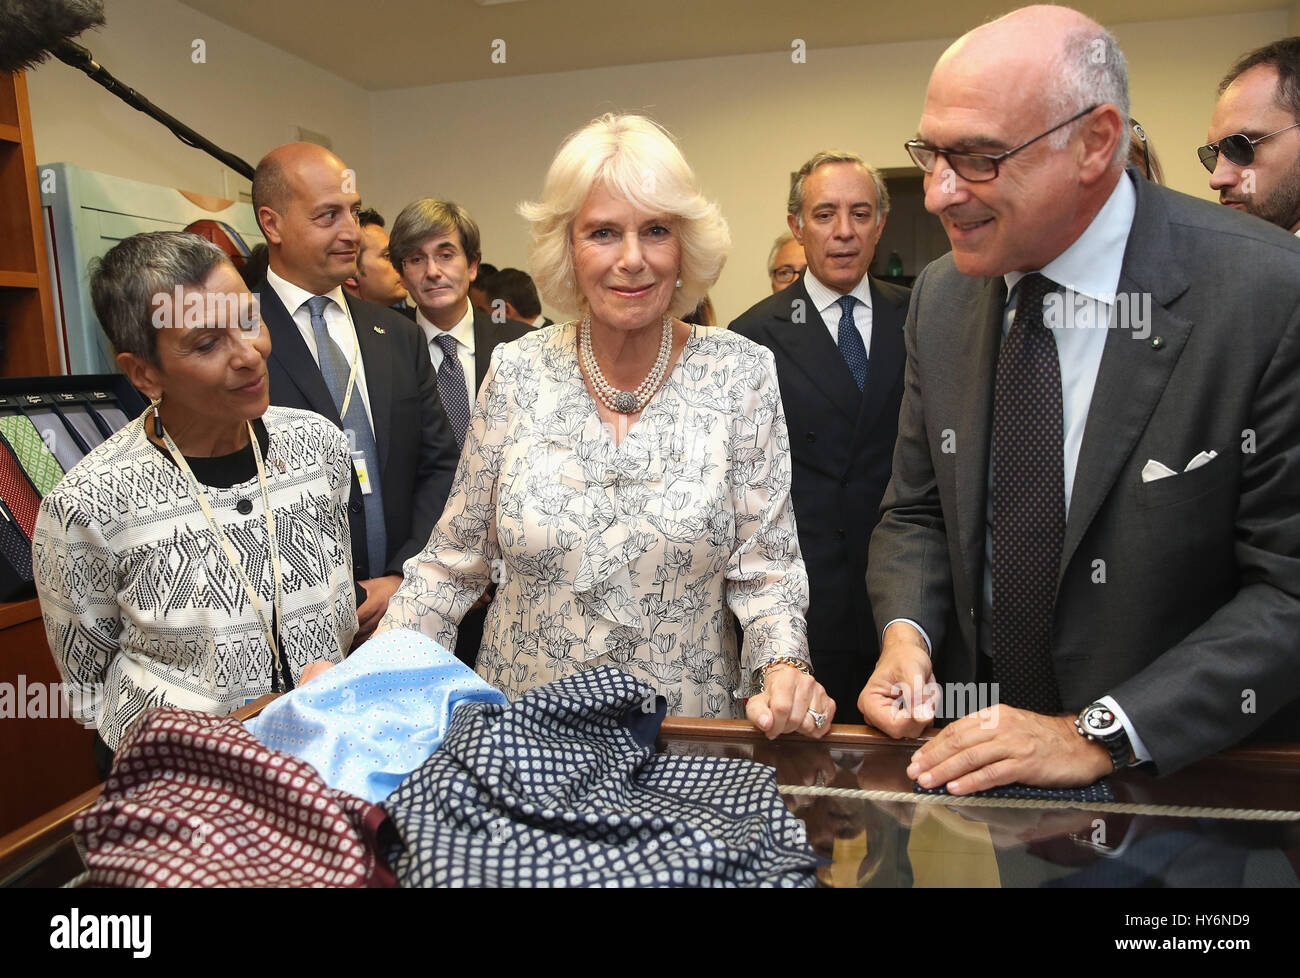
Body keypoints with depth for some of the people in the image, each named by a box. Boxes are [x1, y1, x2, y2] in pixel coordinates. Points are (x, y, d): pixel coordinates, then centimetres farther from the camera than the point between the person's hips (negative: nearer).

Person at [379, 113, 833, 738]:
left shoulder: (740, 375, -7)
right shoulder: (516, 372, -4)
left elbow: (763, 567, -5)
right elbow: (455, 559, 2)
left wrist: (784, 671, -23)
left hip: (687, 722, -2)